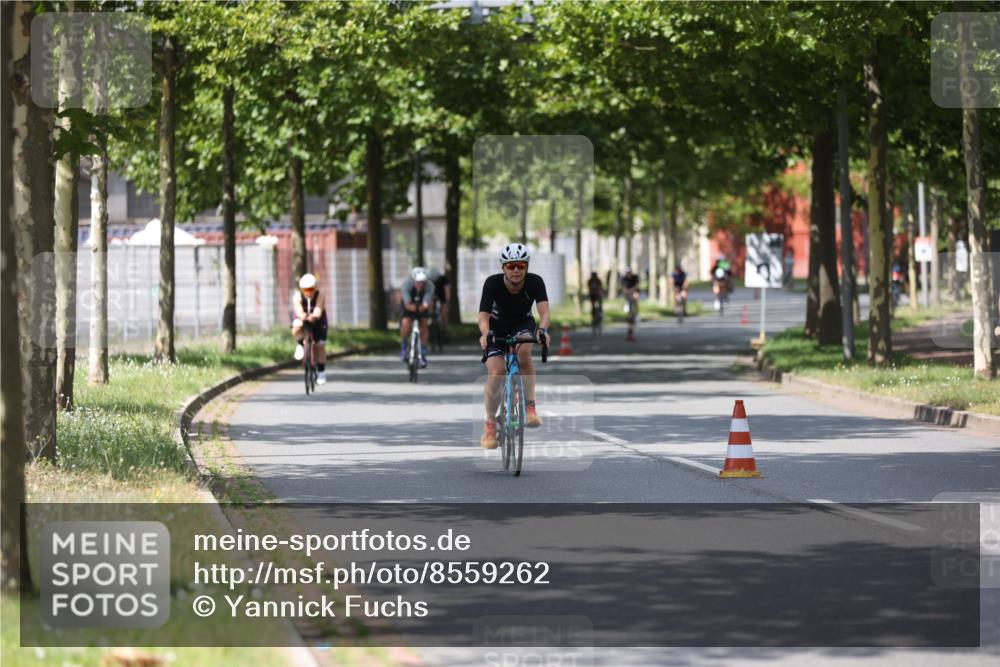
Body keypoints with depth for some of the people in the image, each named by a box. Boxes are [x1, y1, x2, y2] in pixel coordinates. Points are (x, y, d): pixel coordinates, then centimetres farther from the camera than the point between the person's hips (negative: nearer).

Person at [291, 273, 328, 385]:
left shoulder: (319, 296, -26)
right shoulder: (298, 297, -24)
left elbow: (318, 311, -39)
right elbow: (298, 311, -39)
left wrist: (314, 316, -63)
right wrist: (303, 316, -63)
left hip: (317, 321, 0)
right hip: (302, 319, 0)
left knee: (320, 345, -11)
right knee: (297, 326, -36)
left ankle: (321, 371, 6)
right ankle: (300, 345, -6)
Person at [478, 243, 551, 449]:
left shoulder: (535, 282, -25)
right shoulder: (493, 283, -27)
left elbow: (544, 310, -36)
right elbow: (484, 315, -34)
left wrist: (542, 330, -57)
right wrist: (485, 333, -55)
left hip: (523, 324, 0)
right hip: (497, 327, 0)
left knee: (524, 351, -33)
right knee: (496, 374, -17)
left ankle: (530, 407, -25)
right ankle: (490, 424, 2)